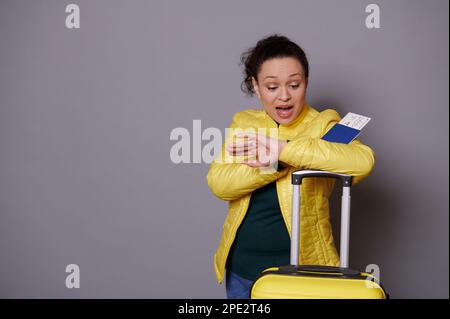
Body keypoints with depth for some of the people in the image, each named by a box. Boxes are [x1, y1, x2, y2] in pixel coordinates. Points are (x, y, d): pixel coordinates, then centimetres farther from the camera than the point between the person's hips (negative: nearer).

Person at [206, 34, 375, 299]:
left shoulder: (322, 123, -7)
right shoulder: (243, 122, 4)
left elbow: (363, 160, -27)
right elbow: (218, 182, -9)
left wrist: (283, 149, -30)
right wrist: (275, 163, -24)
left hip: (304, 269, -3)